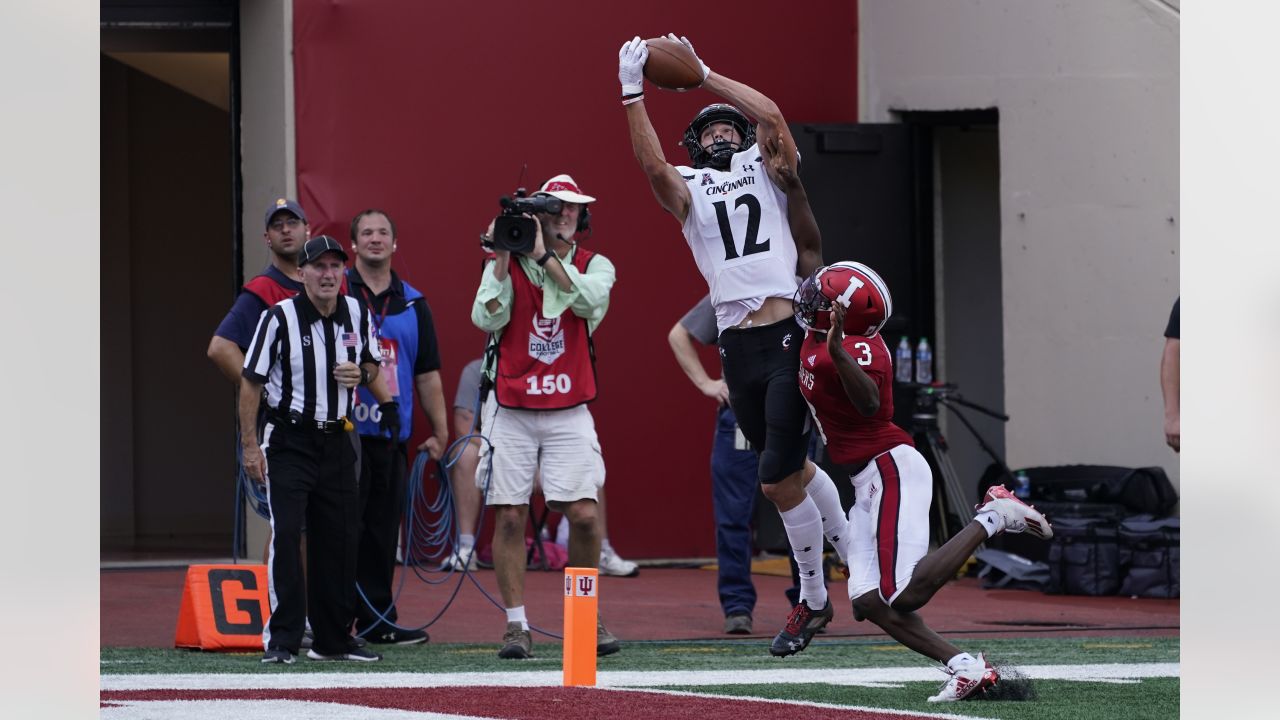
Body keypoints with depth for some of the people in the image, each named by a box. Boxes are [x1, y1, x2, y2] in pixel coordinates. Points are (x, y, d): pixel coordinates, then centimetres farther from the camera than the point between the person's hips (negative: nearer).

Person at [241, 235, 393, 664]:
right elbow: (251, 382, -7)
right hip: (289, 441, -5)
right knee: (286, 535, -14)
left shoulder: (356, 314, 4)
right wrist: (250, 445, -11)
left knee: (340, 539, 7)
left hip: (337, 441, 5)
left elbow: (371, 363, 22)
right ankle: (282, 639, -11)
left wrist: (362, 375, -3)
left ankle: (333, 638, 17)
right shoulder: (280, 317, -11)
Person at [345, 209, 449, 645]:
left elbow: (427, 374, 15)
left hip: (392, 437, 4)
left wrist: (440, 432, 10)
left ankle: (377, 619, 11)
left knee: (383, 531, 6)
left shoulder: (412, 303, 15)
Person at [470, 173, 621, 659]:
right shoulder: (505, 265, 5)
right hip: (510, 409, 0)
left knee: (584, 514, -9)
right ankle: (516, 625, 4)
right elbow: (487, 319, -10)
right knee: (509, 515, -3)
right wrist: (504, 259, -14)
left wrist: (545, 256, -19)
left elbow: (591, 300, -17)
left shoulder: (594, 266, 5)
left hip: (568, 412, 0)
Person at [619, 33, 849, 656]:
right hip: (736, 345, 4)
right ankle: (850, 549, 34)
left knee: (779, 481, -8)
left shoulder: (766, 169, 11)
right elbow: (652, 164, -6)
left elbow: (771, 115, -7)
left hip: (787, 336, -4)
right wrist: (632, 93, -13)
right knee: (792, 468, 12)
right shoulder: (688, 190, 14)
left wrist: (704, 76, 0)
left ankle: (812, 599, 7)